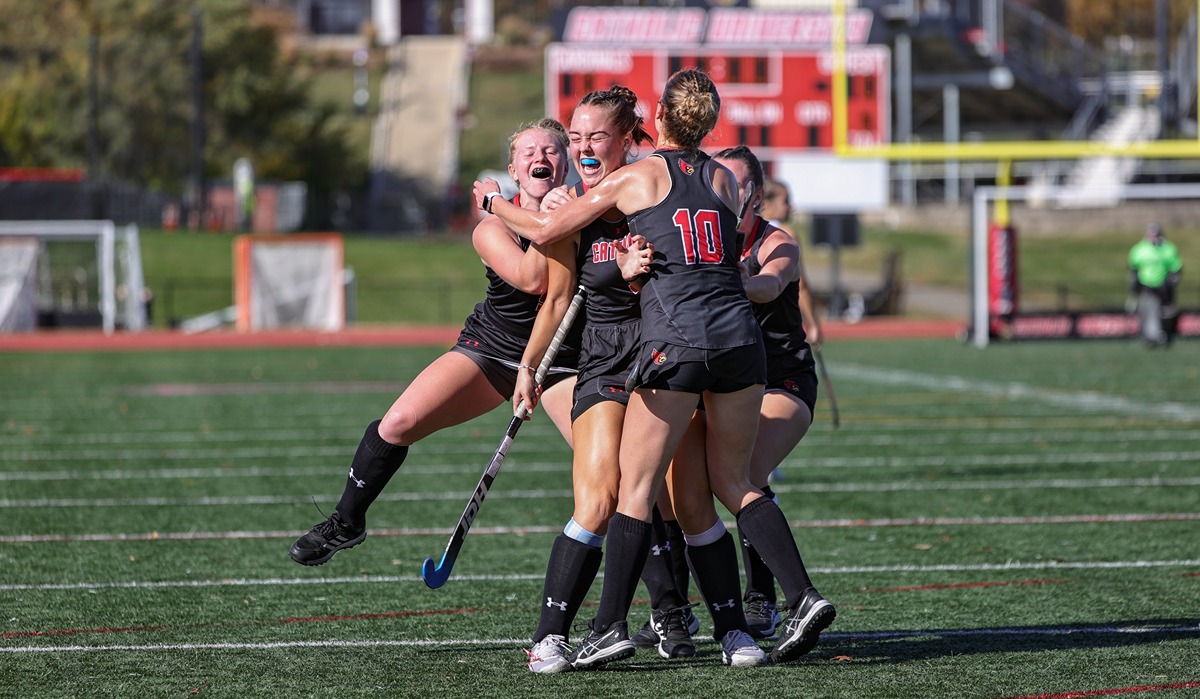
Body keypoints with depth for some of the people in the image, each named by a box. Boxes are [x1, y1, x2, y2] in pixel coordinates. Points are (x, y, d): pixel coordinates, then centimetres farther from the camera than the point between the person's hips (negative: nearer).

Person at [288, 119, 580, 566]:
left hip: (560, 361, 0)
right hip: (490, 348, 0)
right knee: (397, 424, -13)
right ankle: (346, 523, 10)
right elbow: (531, 279, -28)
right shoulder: (493, 230, -11)